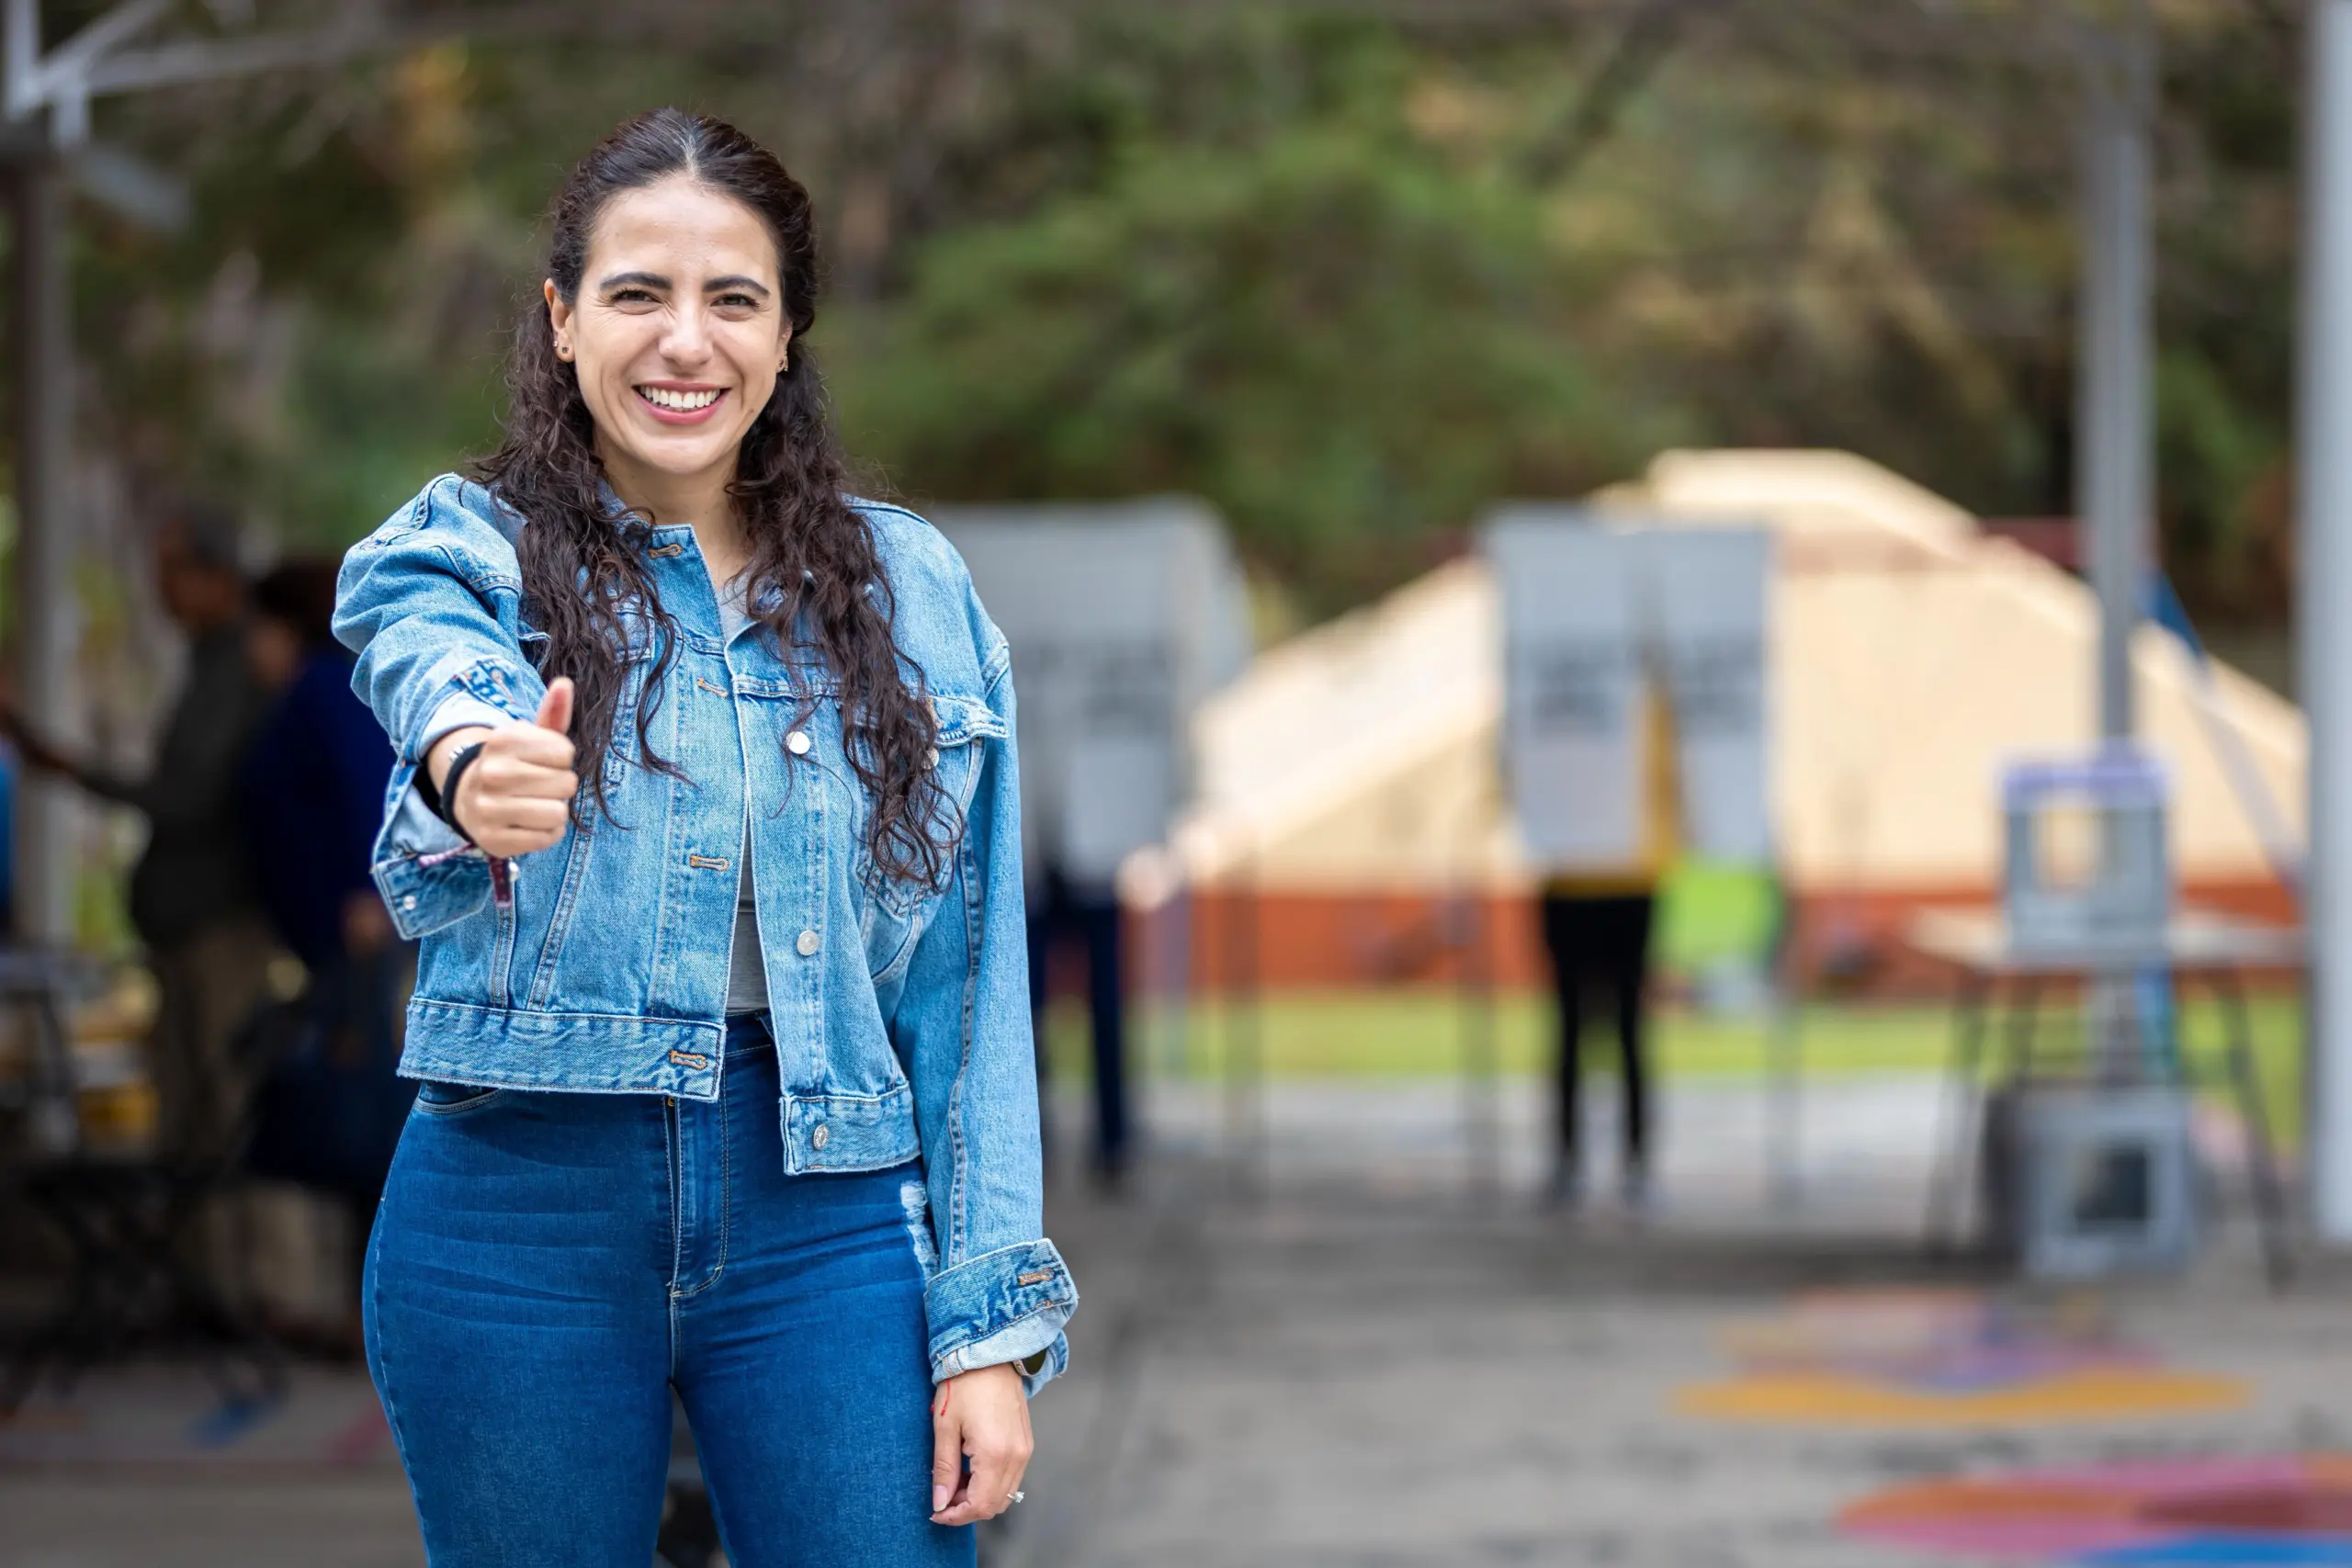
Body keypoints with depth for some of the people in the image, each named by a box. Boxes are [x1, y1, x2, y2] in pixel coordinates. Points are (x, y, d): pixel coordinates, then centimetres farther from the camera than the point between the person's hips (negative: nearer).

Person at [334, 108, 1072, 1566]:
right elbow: (434, 665, -24)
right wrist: (472, 766, -49)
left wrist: (991, 1320, -1)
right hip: (519, 1214, -1)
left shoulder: (909, 589, 7)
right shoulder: (466, 550, 1)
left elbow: (968, 979, 6)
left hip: (825, 1221, 1)